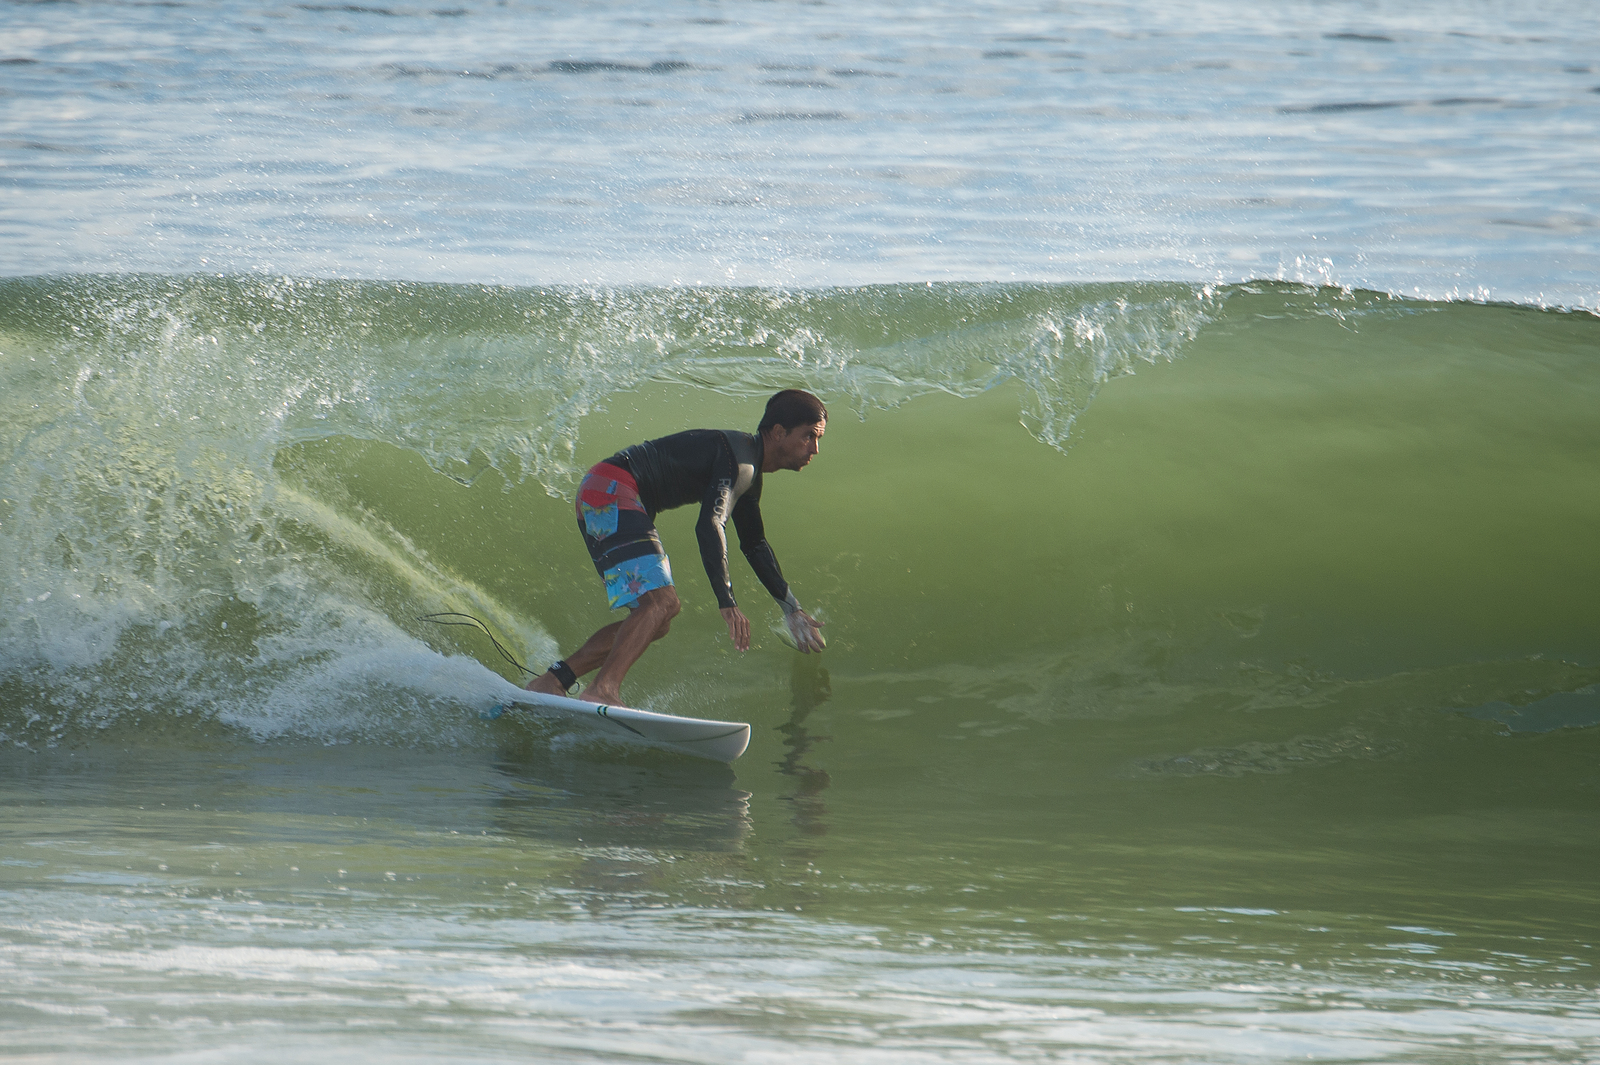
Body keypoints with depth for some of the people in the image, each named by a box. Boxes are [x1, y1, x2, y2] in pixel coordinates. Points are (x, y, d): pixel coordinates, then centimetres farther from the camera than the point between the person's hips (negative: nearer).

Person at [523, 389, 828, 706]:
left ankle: (552, 681, 6)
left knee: (656, 621, 9)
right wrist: (727, 602, -33)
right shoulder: (738, 455, -15)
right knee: (661, 600, -24)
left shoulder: (750, 477, 18)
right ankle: (603, 689, -37)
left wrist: (791, 609, 32)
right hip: (611, 492, -11)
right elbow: (709, 525, -28)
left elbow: (754, 545, 31)